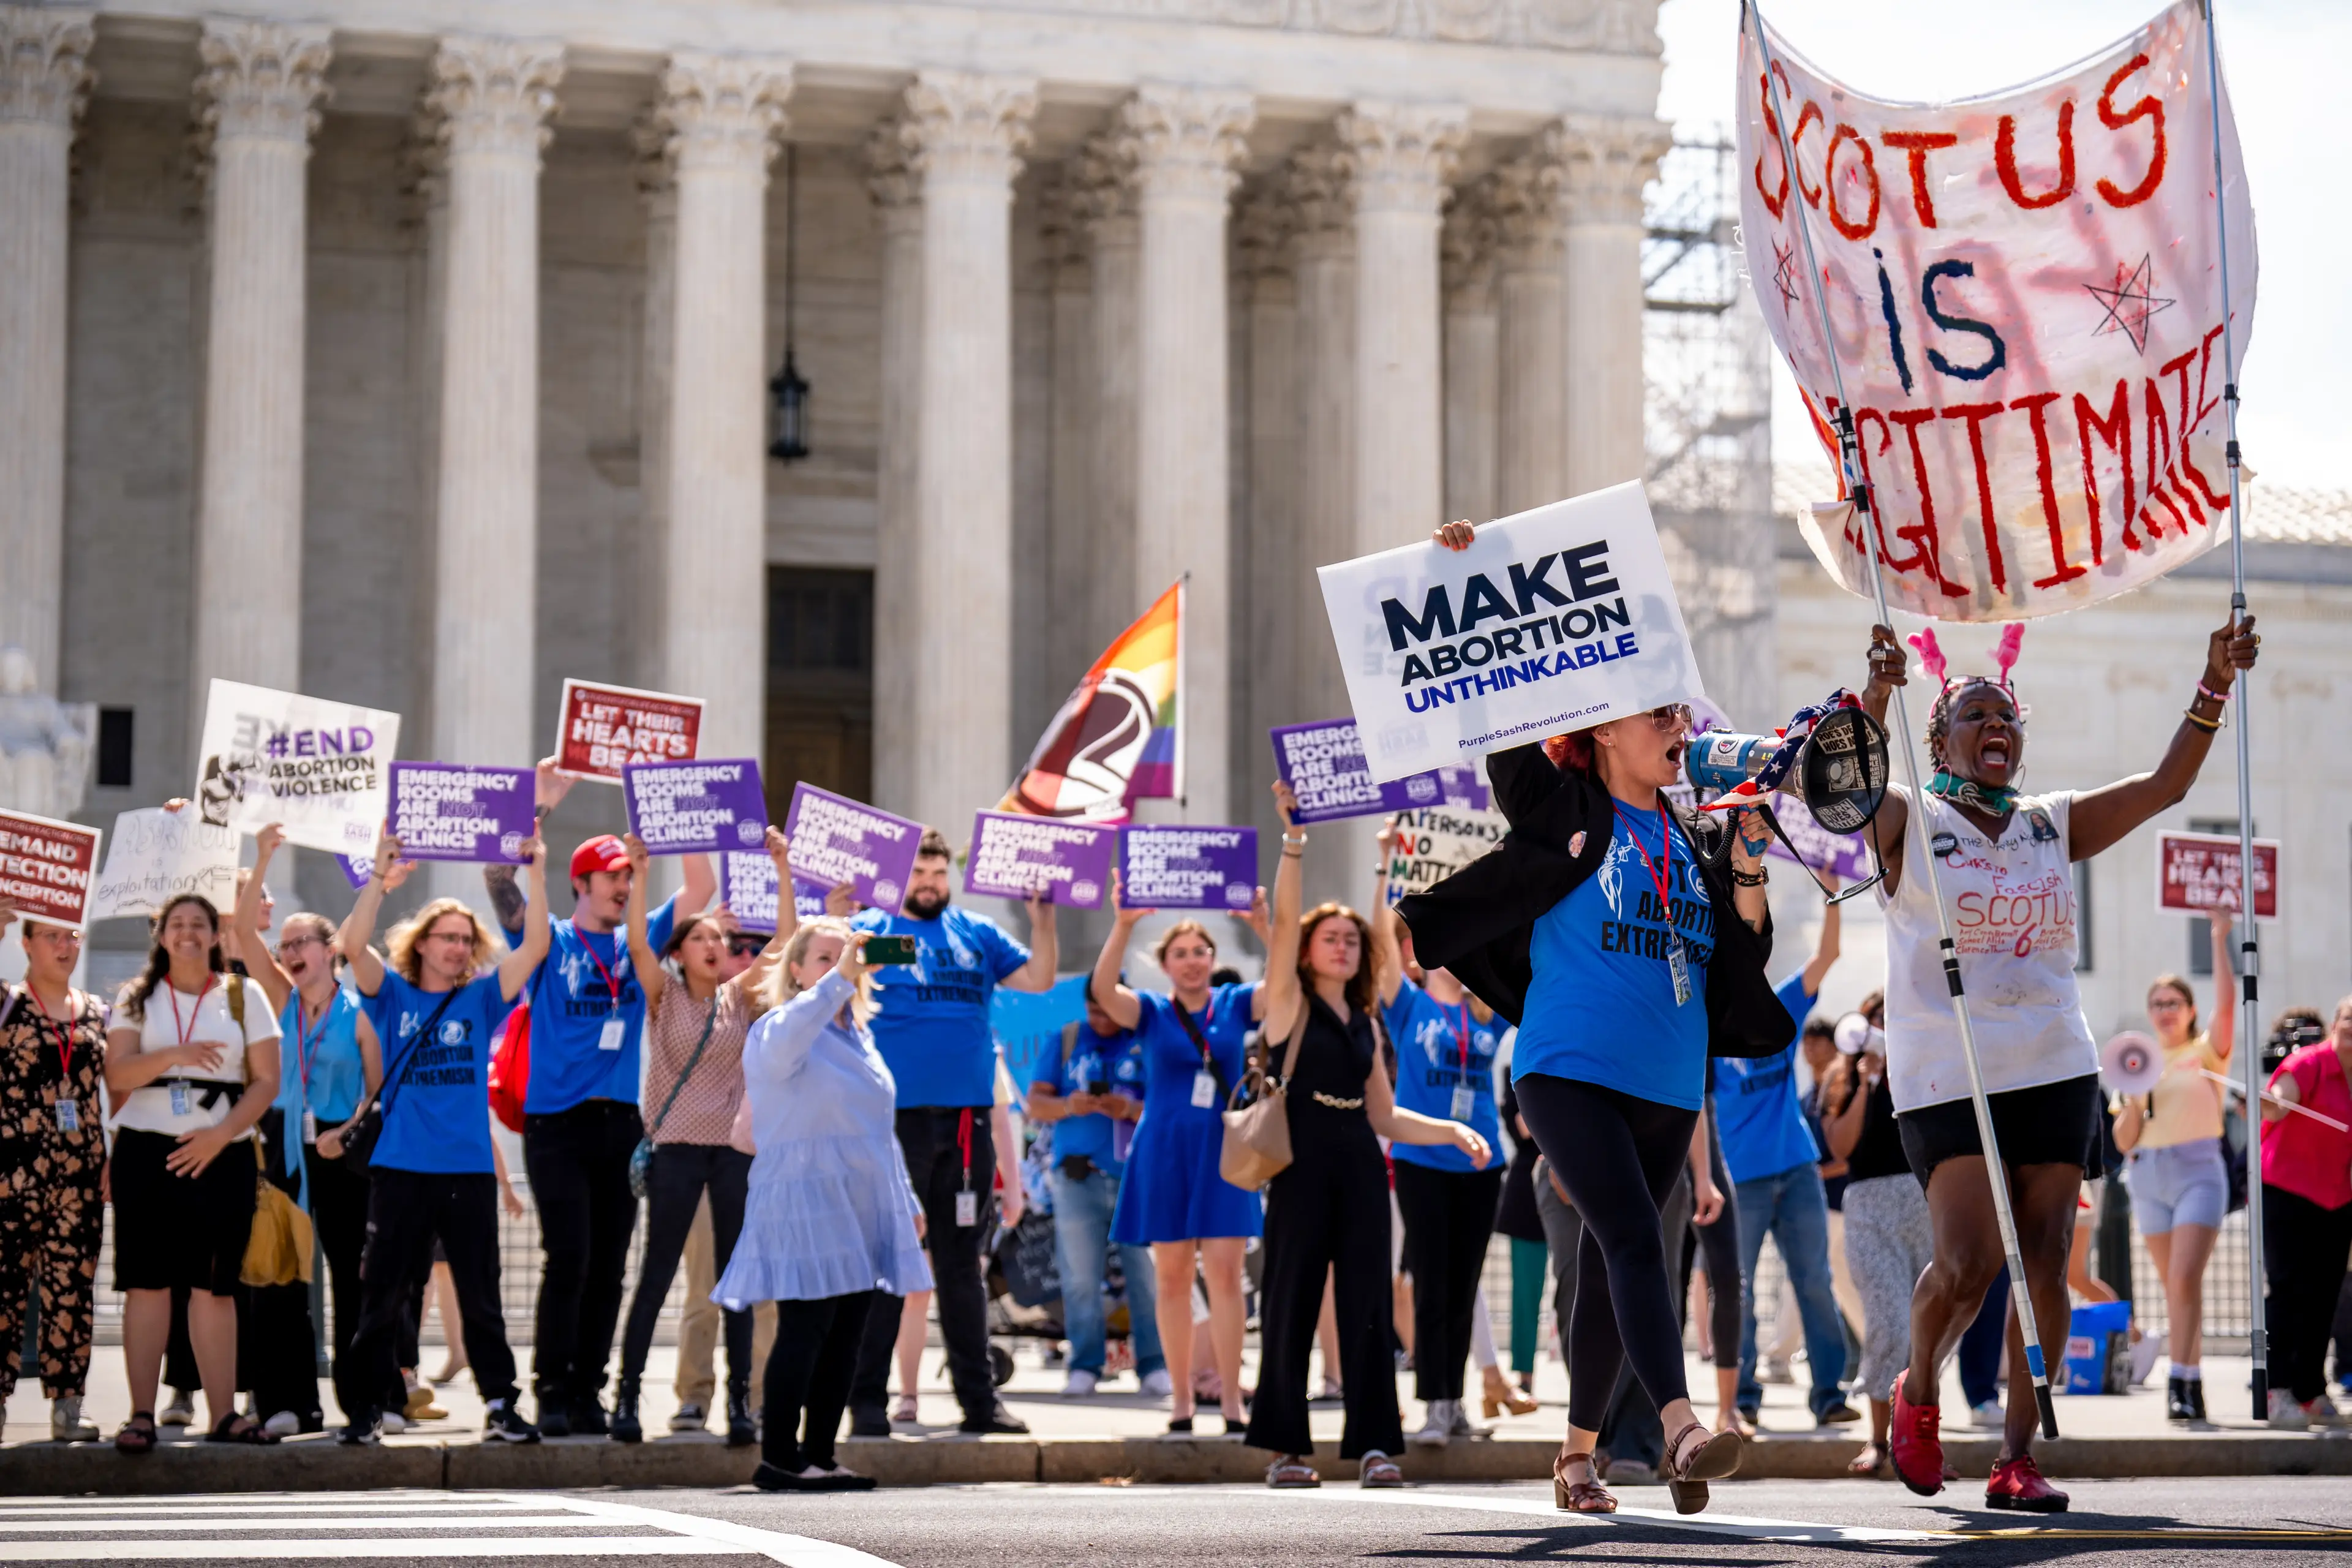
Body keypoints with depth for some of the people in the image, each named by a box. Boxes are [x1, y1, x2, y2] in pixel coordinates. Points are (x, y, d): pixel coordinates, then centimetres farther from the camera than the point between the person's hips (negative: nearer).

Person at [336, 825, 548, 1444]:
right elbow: (354, 945, -9)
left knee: (480, 1295, 4)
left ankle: (501, 1404, 6)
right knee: (382, 1294, 2)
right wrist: (381, 875, -16)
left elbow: (535, 947, -1)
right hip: (401, 1166, -1)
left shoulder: (481, 999, 9)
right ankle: (365, 1407, 8)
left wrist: (537, 875, -8)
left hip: (469, 1167, 1)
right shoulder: (393, 997, 7)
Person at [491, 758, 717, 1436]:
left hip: (622, 1123, 4)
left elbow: (702, 889, 10)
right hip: (557, 1123, -4)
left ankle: (588, 1392, 10)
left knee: (608, 1265, 4)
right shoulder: (549, 942, 4)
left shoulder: (639, 943, 13)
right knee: (567, 1259, -10)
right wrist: (541, 803, -12)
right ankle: (551, 1393, -4)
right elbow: (499, 874, -7)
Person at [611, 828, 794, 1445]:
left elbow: (784, 940, 1)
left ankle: (740, 1397, 4)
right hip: (678, 1146, -2)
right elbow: (637, 943, -13)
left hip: (735, 1146, 2)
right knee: (657, 1272, -1)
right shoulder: (665, 997, 3)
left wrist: (782, 872, -7)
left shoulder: (740, 998, 9)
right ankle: (627, 1391, 4)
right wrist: (640, 874, -21)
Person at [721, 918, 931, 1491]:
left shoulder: (859, 1036, 19)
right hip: (805, 1202, -8)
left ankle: (819, 1455, 11)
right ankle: (777, 1458, -7)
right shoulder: (776, 1031, -5)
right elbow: (782, 1045, -33)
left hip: (862, 1206, 8)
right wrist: (839, 979, -38)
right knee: (805, 1330, -11)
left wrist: (907, 1201, 24)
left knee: (845, 1339, 6)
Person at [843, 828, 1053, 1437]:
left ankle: (978, 1396, 14)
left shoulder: (977, 934, 15)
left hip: (966, 1118, 4)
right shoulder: (868, 930, 4)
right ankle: (867, 1399, 3)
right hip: (892, 1117, -3)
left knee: (962, 1262, 9)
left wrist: (1043, 915, -1)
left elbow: (1038, 977, 11)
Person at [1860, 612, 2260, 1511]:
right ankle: (1917, 1393, 14)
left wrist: (2214, 688, -9)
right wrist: (1875, 699, -38)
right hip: (1946, 1076, -4)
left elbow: (2164, 786, 4)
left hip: (2055, 1071, 4)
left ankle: (2018, 1456, 5)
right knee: (1968, 1262, -15)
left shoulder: (2055, 824, 12)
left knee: (2043, 1263, -2)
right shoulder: (1908, 824, 0)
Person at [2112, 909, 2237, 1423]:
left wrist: (2220, 940, -19)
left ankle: (2179, 1381, -23)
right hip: (2149, 1178, 4)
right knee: (2174, 1285, 6)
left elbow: (2226, 1001, -15)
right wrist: (2133, 1102, -8)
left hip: (2198, 1172, -4)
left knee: (2185, 1278, -18)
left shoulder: (2206, 1052, 4)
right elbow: (2124, 1142, 11)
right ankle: (2191, 1385, 12)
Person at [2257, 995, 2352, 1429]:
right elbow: (2281, 1099, -33)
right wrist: (2267, 1105, -54)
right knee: (2287, 1290, -12)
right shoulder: (2310, 1064, -13)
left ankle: (2311, 1392, 16)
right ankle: (2278, 1391, -14)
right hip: (2287, 1194, -6)